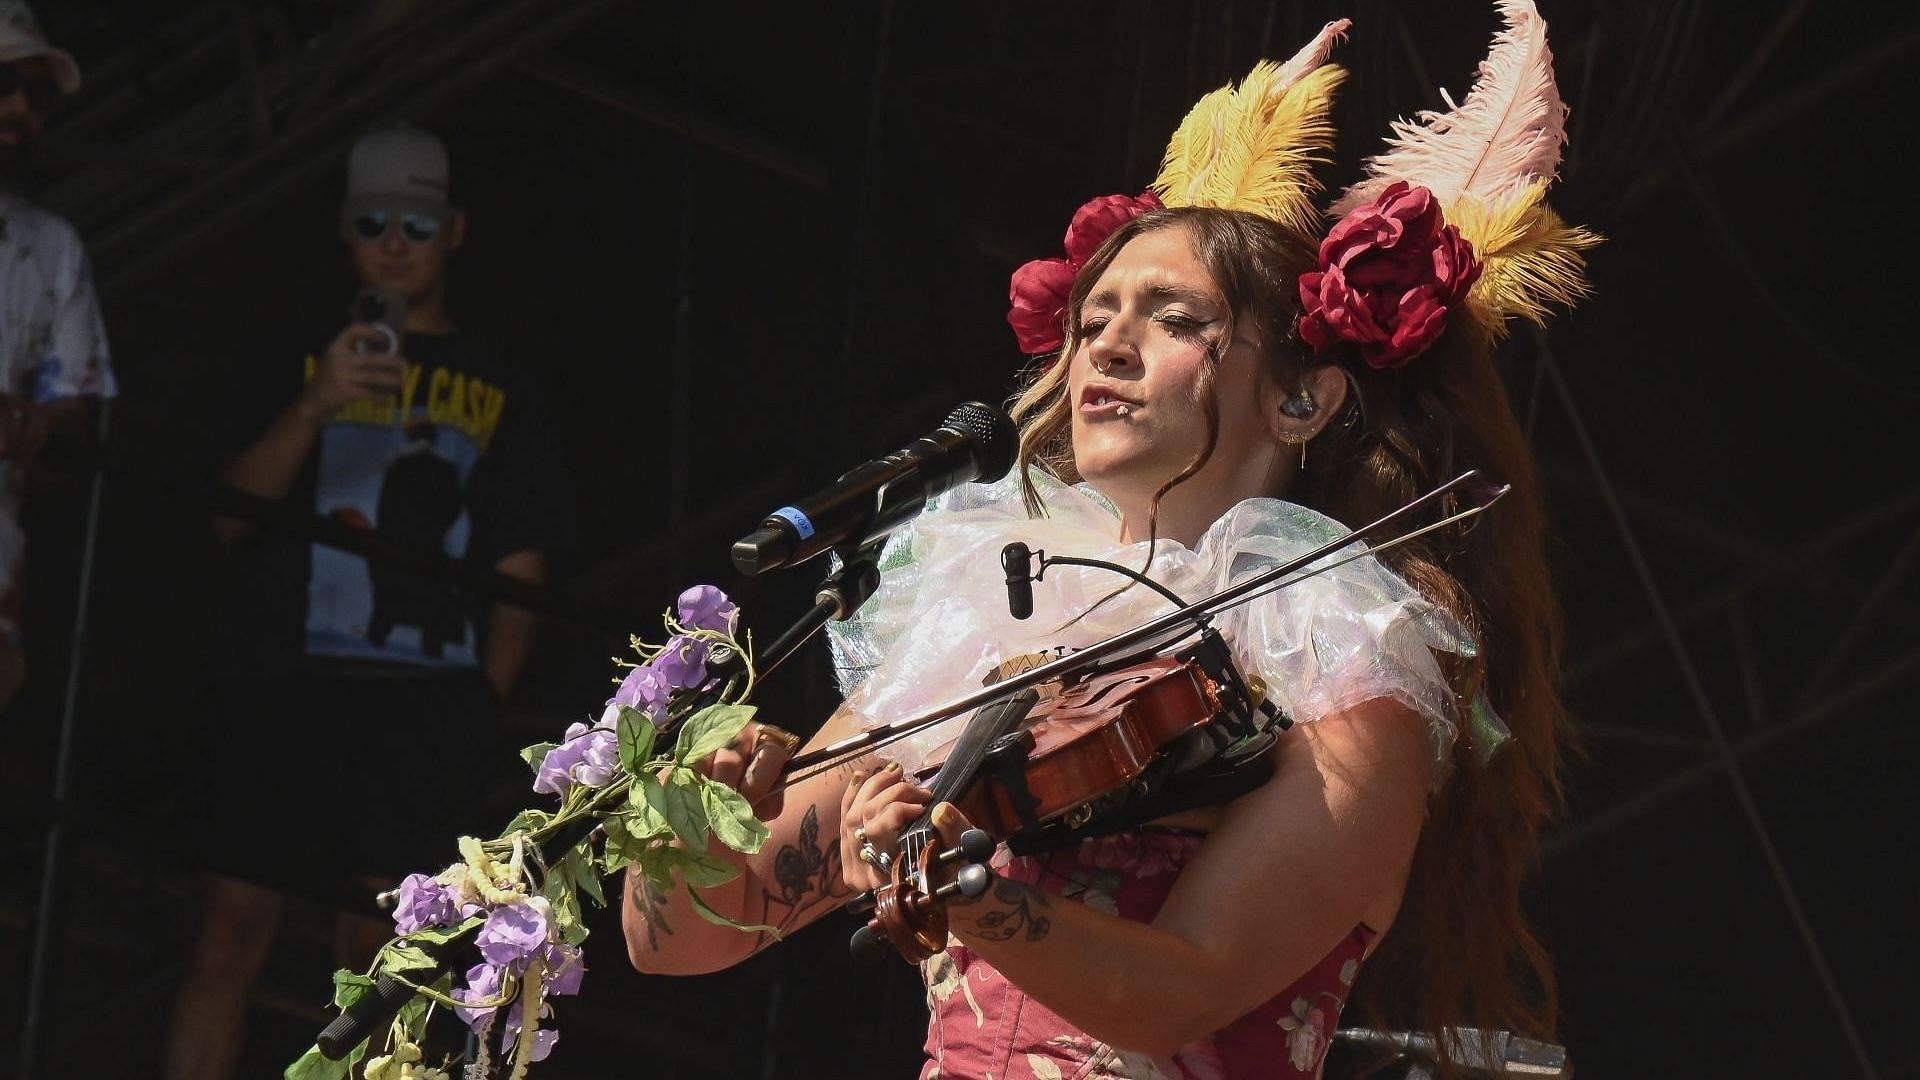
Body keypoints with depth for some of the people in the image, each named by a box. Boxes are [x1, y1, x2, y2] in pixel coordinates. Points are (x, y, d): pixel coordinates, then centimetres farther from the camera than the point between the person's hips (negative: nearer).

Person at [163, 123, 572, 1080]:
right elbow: (231, 517, 1)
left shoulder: (501, 394, 15)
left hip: (426, 708, 1)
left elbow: (520, 576, 11)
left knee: (374, 951, -2)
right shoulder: (291, 370, 14)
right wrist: (314, 408, -14)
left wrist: (481, 711, -2)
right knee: (231, 930, -7)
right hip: (283, 693, 0)